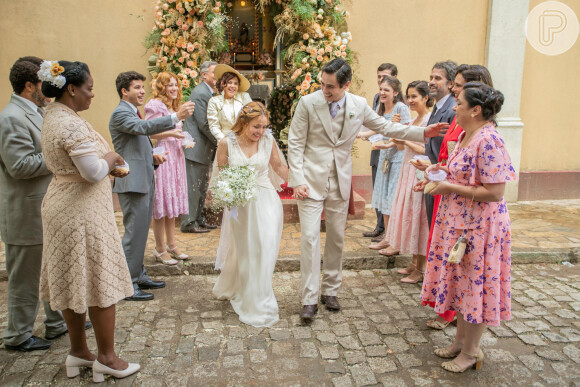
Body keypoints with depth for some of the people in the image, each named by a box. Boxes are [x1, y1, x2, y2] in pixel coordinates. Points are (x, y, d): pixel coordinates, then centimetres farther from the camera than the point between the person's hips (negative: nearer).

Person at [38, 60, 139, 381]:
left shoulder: (51, 117, 10)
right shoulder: (72, 124, -21)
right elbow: (94, 172, -26)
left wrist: (106, 166, 9)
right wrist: (111, 159, -6)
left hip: (61, 205, 10)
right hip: (83, 211, -10)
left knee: (72, 280, 16)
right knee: (99, 282, 1)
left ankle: (78, 351, 30)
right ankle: (106, 358, 15)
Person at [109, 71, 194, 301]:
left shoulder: (133, 112, 20)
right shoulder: (120, 113, -12)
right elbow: (145, 127, -32)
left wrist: (152, 157, 7)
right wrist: (176, 116, -39)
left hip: (143, 181, 10)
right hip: (132, 183, -10)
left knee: (141, 232, 17)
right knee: (134, 234, -4)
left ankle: (139, 276, 29)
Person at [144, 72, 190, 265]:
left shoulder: (174, 107, 19)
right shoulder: (155, 105, -8)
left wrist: (184, 141, 8)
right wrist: (171, 134, -19)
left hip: (176, 156, 9)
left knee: (173, 202, 12)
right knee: (162, 202, -3)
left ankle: (171, 245, 22)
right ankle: (160, 249, 7)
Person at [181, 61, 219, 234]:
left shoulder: (209, 93, 16)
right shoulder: (200, 93, -15)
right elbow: (204, 124, -20)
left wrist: (219, 140, 8)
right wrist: (219, 141, -12)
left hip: (204, 148, 10)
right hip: (195, 148, -10)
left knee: (202, 187, 16)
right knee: (193, 186, -2)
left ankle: (199, 219, 26)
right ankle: (189, 223, 7)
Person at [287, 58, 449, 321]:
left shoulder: (359, 105, 0)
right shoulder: (308, 103, -9)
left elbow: (385, 127, 12)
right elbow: (295, 144, -5)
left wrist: (424, 133, 5)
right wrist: (297, 180, -12)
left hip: (340, 182, 3)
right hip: (311, 181, -3)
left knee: (336, 237, 10)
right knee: (310, 237, -7)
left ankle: (330, 290, 27)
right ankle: (310, 299, 4)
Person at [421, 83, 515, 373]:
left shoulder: (488, 141, -22)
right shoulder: (465, 135, 8)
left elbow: (494, 192, -25)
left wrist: (451, 188, -20)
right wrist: (444, 170, 5)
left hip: (478, 225, -9)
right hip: (459, 221, 9)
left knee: (474, 285, 5)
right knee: (460, 282, 19)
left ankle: (471, 351, 25)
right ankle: (461, 340, 36)